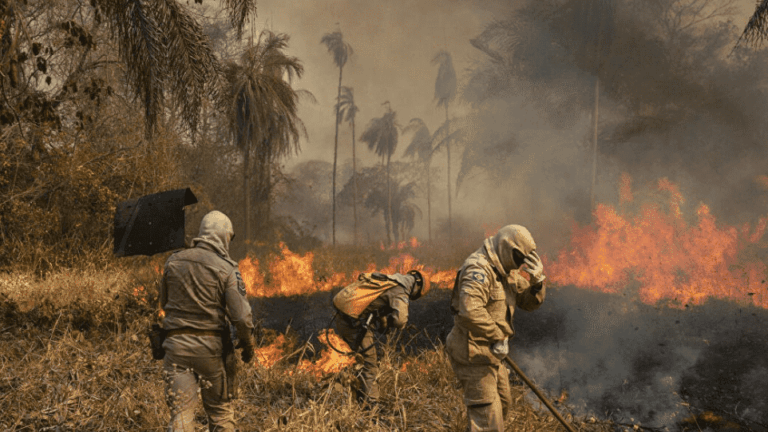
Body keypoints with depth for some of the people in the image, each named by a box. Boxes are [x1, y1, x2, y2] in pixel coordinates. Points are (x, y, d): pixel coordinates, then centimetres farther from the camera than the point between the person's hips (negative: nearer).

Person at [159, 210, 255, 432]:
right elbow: (241, 315, -13)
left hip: (177, 345, 2)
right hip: (212, 346, -2)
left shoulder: (173, 262, 3)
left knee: (181, 414, 1)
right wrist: (247, 343, 4)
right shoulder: (225, 268, -9)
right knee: (221, 412, 14)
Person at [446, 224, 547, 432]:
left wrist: (538, 281, -7)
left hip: (489, 351, 11)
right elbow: (470, 311, -36)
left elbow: (530, 302, 13)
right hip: (472, 352, -11)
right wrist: (498, 337, -28)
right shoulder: (479, 270, -22)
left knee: (502, 402, 25)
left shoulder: (506, 271, 11)